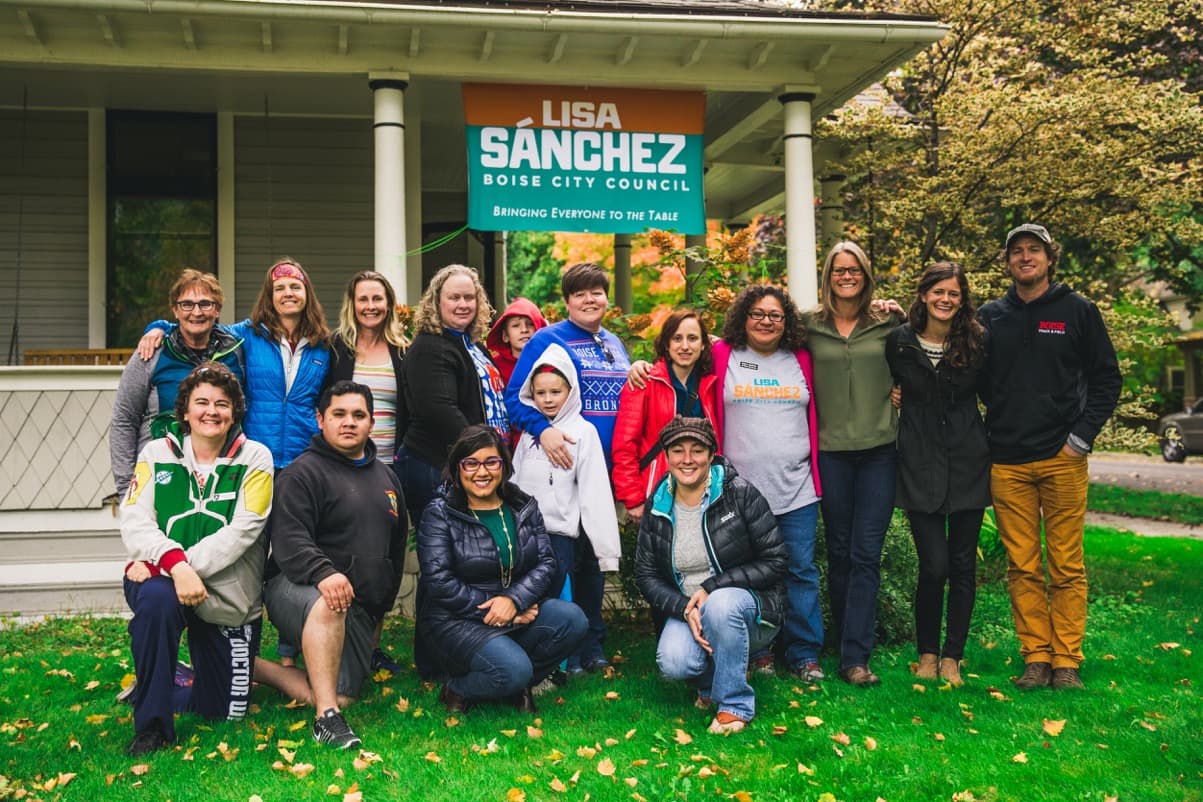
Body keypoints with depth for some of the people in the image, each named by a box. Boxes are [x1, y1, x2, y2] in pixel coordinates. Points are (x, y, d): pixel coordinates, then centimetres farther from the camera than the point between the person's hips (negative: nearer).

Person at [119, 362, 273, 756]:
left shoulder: (254, 458, -4)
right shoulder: (157, 453, 2)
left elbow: (241, 532, -15)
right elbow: (134, 521, -9)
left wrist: (159, 563, -23)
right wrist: (175, 564, -30)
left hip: (230, 601, 1)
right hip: (165, 581, 0)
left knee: (223, 711, 6)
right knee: (156, 597, -38)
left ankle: (160, 688, 41)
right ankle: (151, 723, -19)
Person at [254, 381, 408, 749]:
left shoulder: (386, 478, 17)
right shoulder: (304, 472, -5)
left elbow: (397, 547, 27)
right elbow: (289, 540, -18)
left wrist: (381, 606, 26)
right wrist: (323, 573, -36)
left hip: (361, 608, 6)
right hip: (297, 589, -6)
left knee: (341, 696, -9)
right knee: (328, 605, -41)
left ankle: (255, 667, 10)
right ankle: (327, 718, -36)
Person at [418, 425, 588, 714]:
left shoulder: (525, 508, 8)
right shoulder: (440, 514, -5)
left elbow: (546, 562, -1)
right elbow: (439, 582, -13)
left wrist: (514, 600, -19)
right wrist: (492, 606, -16)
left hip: (518, 614, 5)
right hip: (456, 622, -5)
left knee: (572, 619, -21)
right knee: (513, 669, -30)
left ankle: (516, 685, 0)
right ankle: (458, 690, 2)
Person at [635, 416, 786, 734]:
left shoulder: (740, 494, -10)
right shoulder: (657, 508, 1)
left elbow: (775, 562, -11)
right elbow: (646, 575, 2)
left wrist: (713, 587, -19)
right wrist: (685, 609, -16)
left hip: (750, 606, -2)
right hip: (686, 610, 3)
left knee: (722, 603, -37)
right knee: (672, 663, -28)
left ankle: (735, 704, -17)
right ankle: (713, 680, 9)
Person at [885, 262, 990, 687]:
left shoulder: (978, 342, 1)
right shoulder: (899, 341, -2)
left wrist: (991, 444, 9)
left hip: (968, 464, 1)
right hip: (920, 465, -1)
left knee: (962, 565, 5)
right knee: (934, 565, -6)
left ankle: (952, 657, 18)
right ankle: (927, 652, 14)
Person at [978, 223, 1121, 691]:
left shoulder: (1078, 311, 4)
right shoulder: (990, 318, 9)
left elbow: (1107, 379, 3)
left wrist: (1083, 435, -5)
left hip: (1063, 459, -2)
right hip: (1007, 463, 2)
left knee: (1066, 567, 1)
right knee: (1022, 568, 5)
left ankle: (1066, 661, 9)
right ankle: (1036, 658, 13)